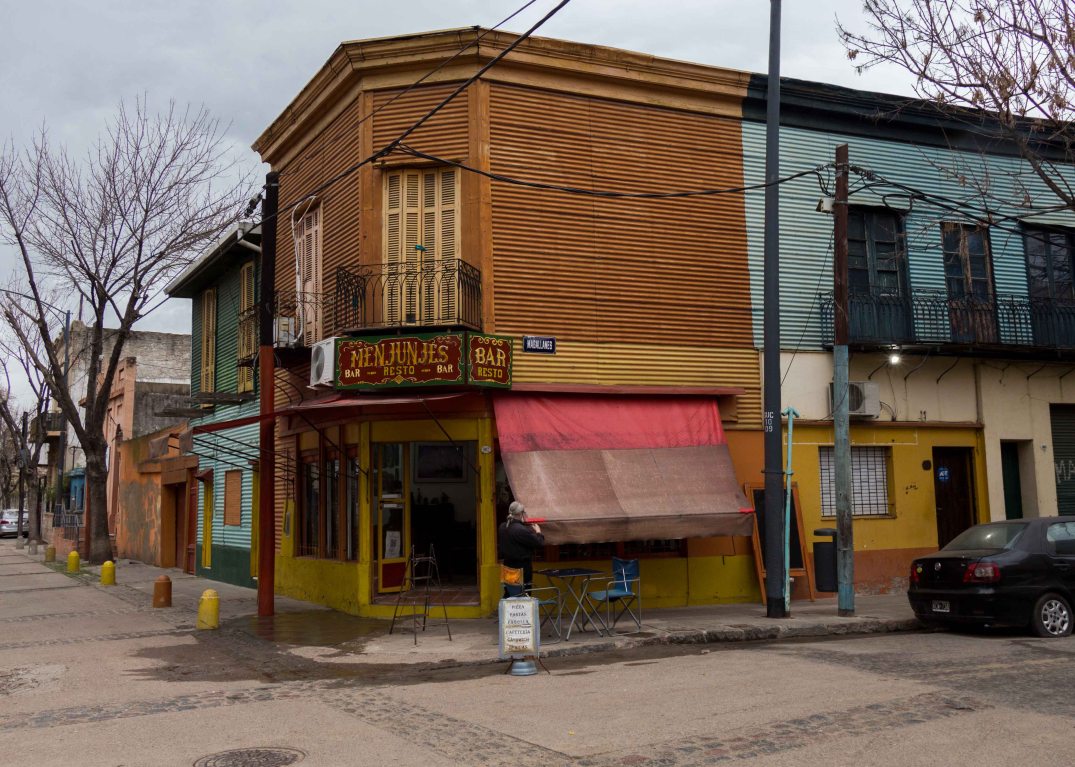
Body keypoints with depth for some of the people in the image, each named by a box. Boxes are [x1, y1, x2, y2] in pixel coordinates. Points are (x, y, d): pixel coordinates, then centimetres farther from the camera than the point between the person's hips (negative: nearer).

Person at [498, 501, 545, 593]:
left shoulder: (503, 527, 1)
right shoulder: (521, 530, -24)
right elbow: (539, 543, -20)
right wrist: (538, 532, 2)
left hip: (508, 565, 8)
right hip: (522, 567, -8)